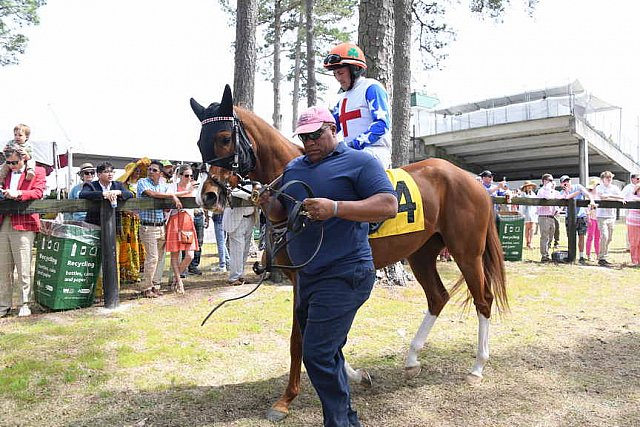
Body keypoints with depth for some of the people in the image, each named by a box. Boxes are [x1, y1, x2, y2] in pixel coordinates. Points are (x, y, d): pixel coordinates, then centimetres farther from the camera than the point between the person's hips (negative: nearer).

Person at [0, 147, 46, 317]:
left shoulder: (37, 172, 6)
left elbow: (38, 192, -6)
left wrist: (18, 193, -21)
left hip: (23, 225, -5)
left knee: (23, 268, -5)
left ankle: (25, 304, 3)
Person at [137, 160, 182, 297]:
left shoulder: (164, 186, 15)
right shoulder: (142, 182, -1)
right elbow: (151, 193, -18)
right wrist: (172, 196, -14)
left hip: (161, 226, 5)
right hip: (148, 227, -5)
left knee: (160, 257, 8)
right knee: (152, 258, -9)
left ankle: (155, 286, 18)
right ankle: (146, 288, 3)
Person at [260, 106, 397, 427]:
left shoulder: (359, 162, -6)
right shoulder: (293, 168, 15)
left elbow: (389, 206, -17)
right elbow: (281, 215, 19)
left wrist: (335, 208, -28)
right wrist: (268, 204, -6)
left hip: (343, 275, -8)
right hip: (306, 275, 8)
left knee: (318, 355, -11)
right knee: (326, 353, 18)